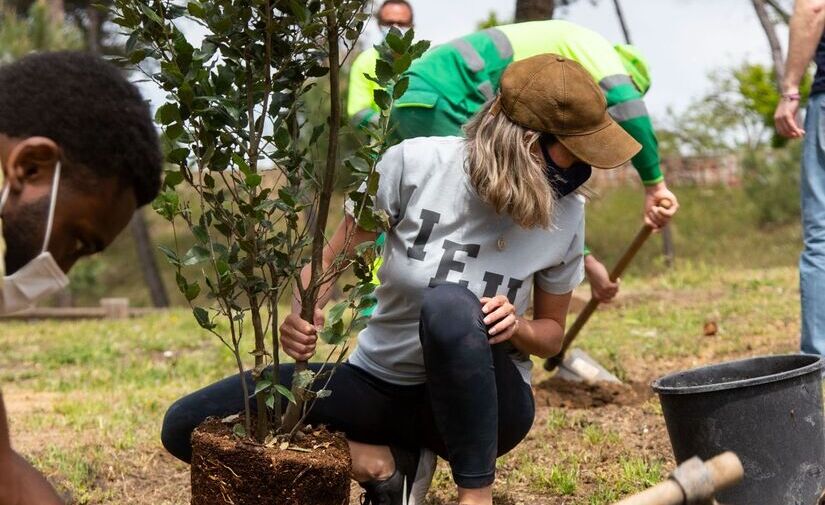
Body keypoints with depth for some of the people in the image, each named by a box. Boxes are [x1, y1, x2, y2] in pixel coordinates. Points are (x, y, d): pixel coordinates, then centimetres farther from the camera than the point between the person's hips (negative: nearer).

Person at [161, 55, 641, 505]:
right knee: (188, 427, -14)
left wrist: (518, 329, -20)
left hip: (480, 403, -1)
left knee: (450, 306, -39)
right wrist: (304, 315, -26)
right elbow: (335, 256, -4)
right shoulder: (416, 165, -17)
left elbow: (552, 333, 4)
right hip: (381, 384, 1)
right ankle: (383, 462, -6)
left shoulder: (566, 214, -11)